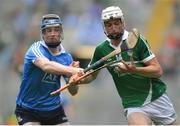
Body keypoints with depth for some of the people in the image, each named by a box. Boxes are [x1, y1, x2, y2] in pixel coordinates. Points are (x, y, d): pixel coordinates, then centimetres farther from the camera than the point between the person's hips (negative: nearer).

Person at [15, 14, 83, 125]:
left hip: (54, 110, 5)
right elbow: (46, 66, -40)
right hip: (28, 110, -5)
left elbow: (73, 92, 2)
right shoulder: (36, 49, -16)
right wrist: (72, 70, -53)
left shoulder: (66, 57, -1)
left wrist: (73, 77, -19)